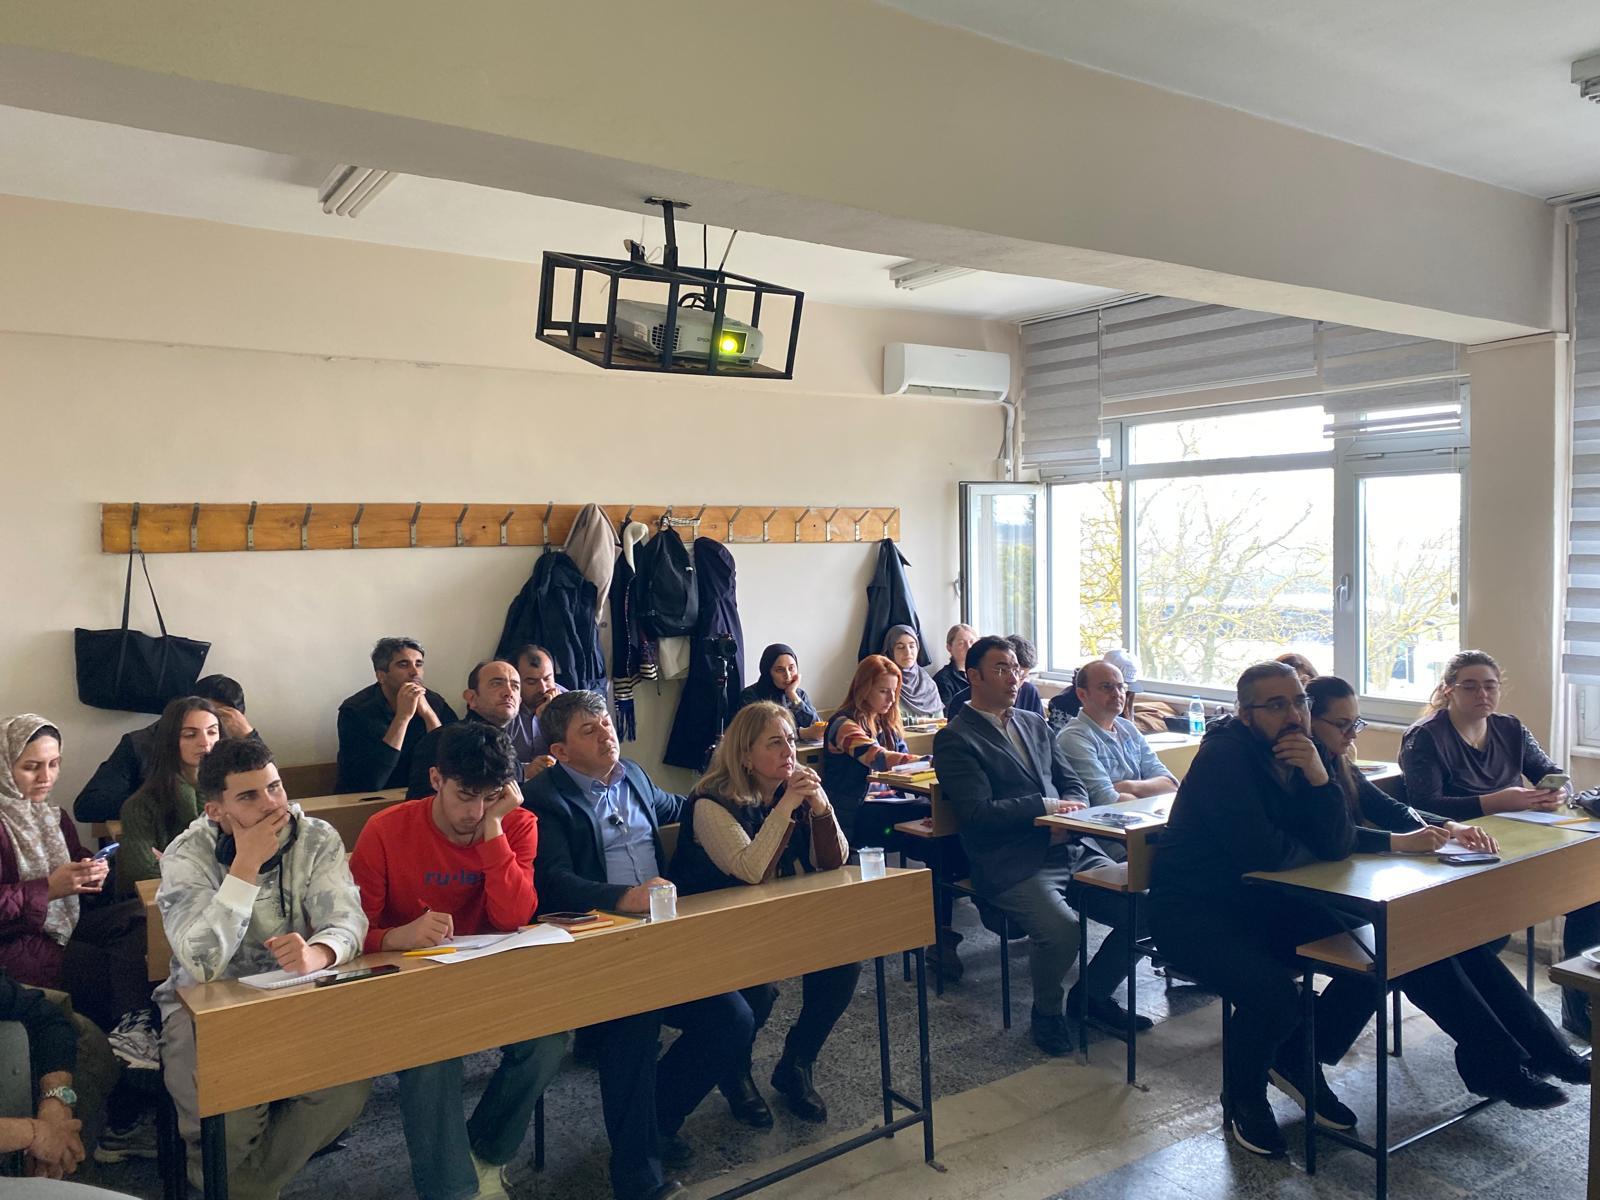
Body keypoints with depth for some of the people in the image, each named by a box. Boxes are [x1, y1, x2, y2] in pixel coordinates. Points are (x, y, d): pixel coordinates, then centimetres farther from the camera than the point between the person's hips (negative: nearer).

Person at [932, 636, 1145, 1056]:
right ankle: (1047, 1012, 1)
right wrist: (1046, 806, -11)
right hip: (1013, 866, -7)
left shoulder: (1034, 723, 19)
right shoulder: (955, 739, -4)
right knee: (1062, 928, -31)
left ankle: (1092, 993, 15)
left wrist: (1069, 809, -3)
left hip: (1072, 850, 7)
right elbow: (978, 812, -13)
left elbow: (1073, 784, 20)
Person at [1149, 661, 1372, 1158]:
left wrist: (1319, 777, -23)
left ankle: (1298, 1061, 18)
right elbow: (1262, 853, -29)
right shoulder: (1225, 755, -20)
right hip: (1192, 912, -8)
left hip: (1265, 903, 8)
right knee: (1274, 993, -29)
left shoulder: (1304, 753, 3)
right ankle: (1243, 1096, 3)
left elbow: (1339, 845, -7)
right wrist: (1311, 848, -7)